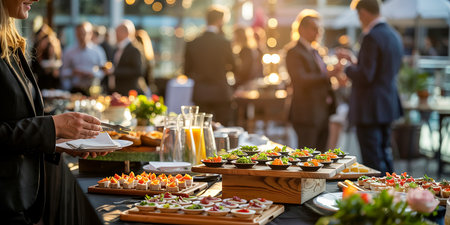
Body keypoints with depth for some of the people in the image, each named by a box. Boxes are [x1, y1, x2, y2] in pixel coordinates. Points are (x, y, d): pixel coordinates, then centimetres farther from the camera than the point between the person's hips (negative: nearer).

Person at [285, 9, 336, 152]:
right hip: (307, 115, -9)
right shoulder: (294, 53, -10)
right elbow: (302, 80, -23)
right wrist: (328, 75, -27)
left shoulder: (315, 53, 19)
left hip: (322, 115, 9)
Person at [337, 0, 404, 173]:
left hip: (370, 109, -9)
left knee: (373, 160, -3)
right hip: (388, 105, 10)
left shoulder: (371, 37, -19)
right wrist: (354, 60, 21)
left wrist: (348, 68, -5)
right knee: (384, 153, 20)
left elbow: (365, 76, -23)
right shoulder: (394, 35, 11)